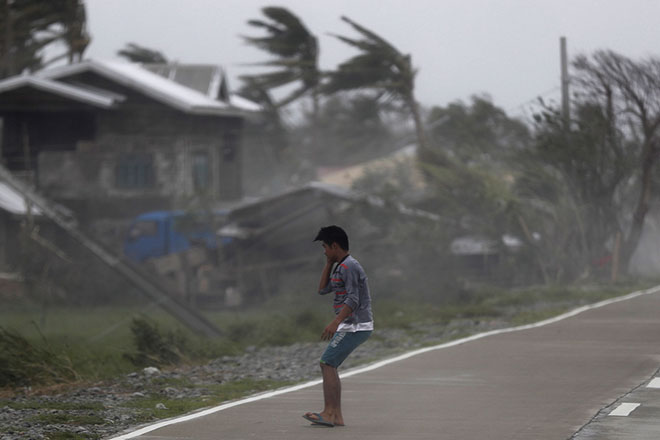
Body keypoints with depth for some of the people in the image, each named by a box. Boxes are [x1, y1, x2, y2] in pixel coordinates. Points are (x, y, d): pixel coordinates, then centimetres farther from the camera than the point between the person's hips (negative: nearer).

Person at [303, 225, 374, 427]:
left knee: (327, 364, -13)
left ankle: (328, 413, -16)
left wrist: (335, 323, -31)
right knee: (329, 366, 9)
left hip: (356, 326, -10)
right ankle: (337, 416, 7)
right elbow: (323, 289, 21)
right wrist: (329, 263, 15)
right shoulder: (341, 267, 19)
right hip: (351, 327, 10)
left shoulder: (349, 267, -14)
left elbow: (353, 300, -23)